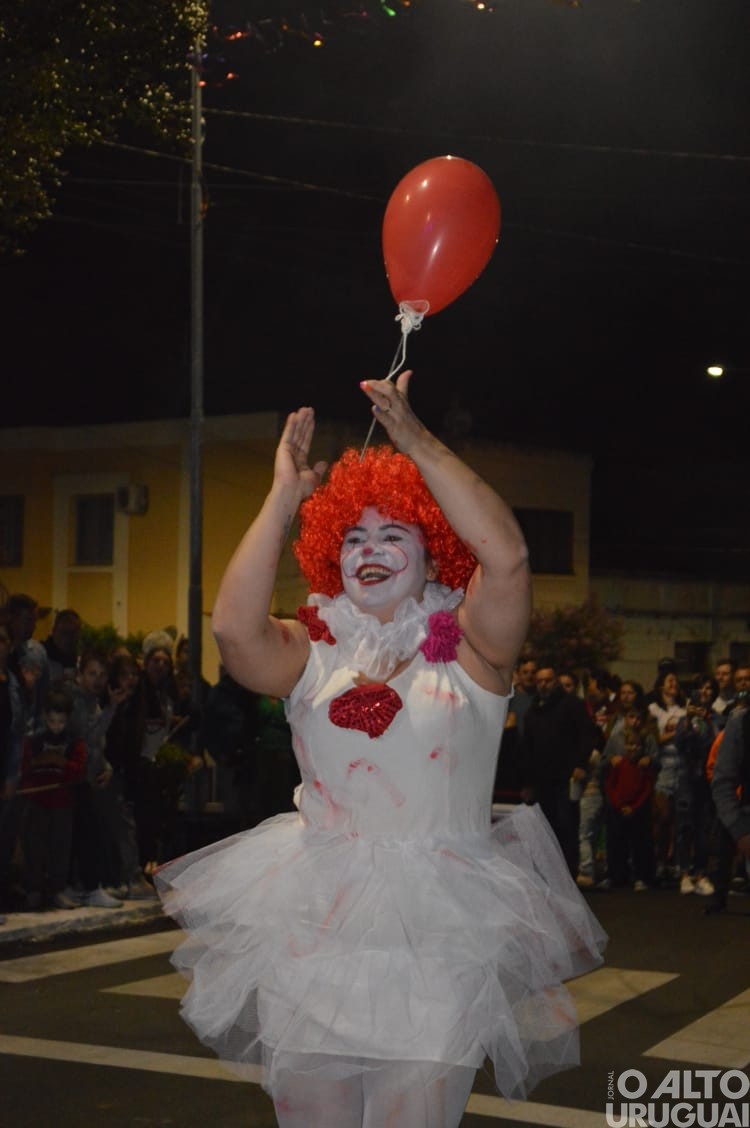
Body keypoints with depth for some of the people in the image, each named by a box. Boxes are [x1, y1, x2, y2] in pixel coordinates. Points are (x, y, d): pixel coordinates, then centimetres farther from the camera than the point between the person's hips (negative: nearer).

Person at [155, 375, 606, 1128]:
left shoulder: (466, 651, 1)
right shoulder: (314, 655, 7)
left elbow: (506, 556, -18)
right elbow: (233, 627, -14)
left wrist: (416, 440, -14)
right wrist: (285, 495, -9)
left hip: (436, 931, -2)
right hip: (315, 926, 3)